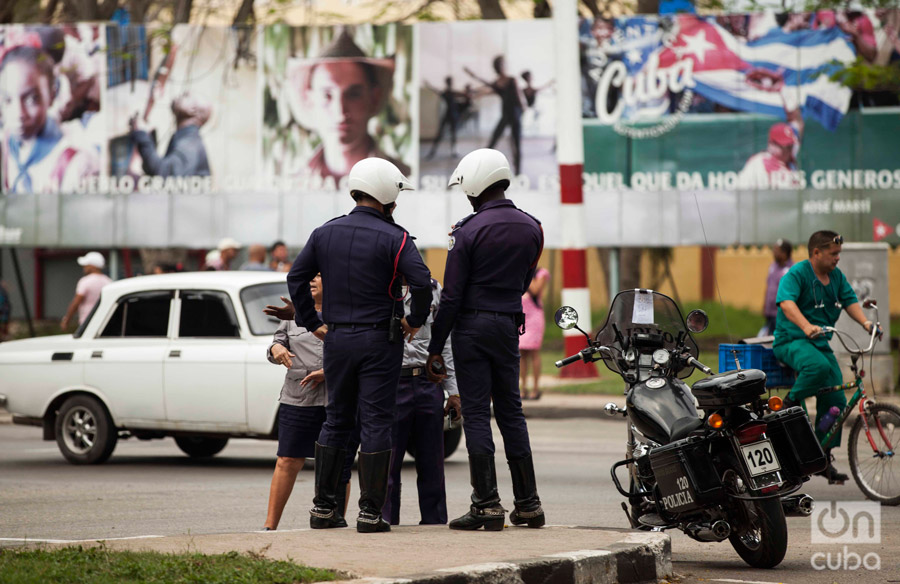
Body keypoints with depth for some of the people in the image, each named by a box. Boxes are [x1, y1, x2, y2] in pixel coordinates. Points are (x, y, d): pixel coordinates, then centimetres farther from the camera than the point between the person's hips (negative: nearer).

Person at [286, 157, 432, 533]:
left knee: (336, 420, 14)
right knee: (376, 424, -1)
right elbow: (421, 282, -20)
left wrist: (312, 323, 14)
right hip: (379, 340, -5)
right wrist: (416, 319, -3)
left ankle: (323, 507, 14)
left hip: (337, 339, 5)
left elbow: (296, 277, 8)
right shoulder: (393, 238, -10)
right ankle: (370, 512, -2)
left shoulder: (325, 233, 6)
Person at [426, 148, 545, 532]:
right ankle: (528, 503, 13)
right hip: (509, 326, 5)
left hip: (472, 326, -5)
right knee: (510, 411, 13)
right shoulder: (531, 228, 6)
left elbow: (452, 295, -11)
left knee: (476, 414, -3)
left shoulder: (470, 231, -12)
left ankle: (487, 505, -6)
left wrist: (435, 349, -7)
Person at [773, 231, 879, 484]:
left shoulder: (836, 276, 11)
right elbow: (787, 302, -27)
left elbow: (850, 300, 9)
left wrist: (865, 322, -11)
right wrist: (806, 326, -44)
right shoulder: (796, 274, -13)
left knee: (836, 401, 0)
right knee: (819, 367, -39)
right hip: (792, 341, -8)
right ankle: (788, 406, -16)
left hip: (820, 343, 8)